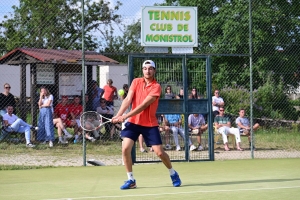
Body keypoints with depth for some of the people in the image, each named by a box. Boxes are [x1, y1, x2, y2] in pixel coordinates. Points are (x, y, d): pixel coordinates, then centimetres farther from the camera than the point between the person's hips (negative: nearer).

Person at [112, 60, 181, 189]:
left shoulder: (156, 87, -11)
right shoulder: (136, 82, 4)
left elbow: (143, 105, -20)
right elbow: (128, 99, -6)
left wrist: (125, 116, -26)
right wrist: (118, 115, -22)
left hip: (150, 124, -3)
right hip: (133, 122, 3)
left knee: (159, 152, -4)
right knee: (125, 149, -13)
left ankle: (173, 174, 23)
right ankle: (131, 180, 1)